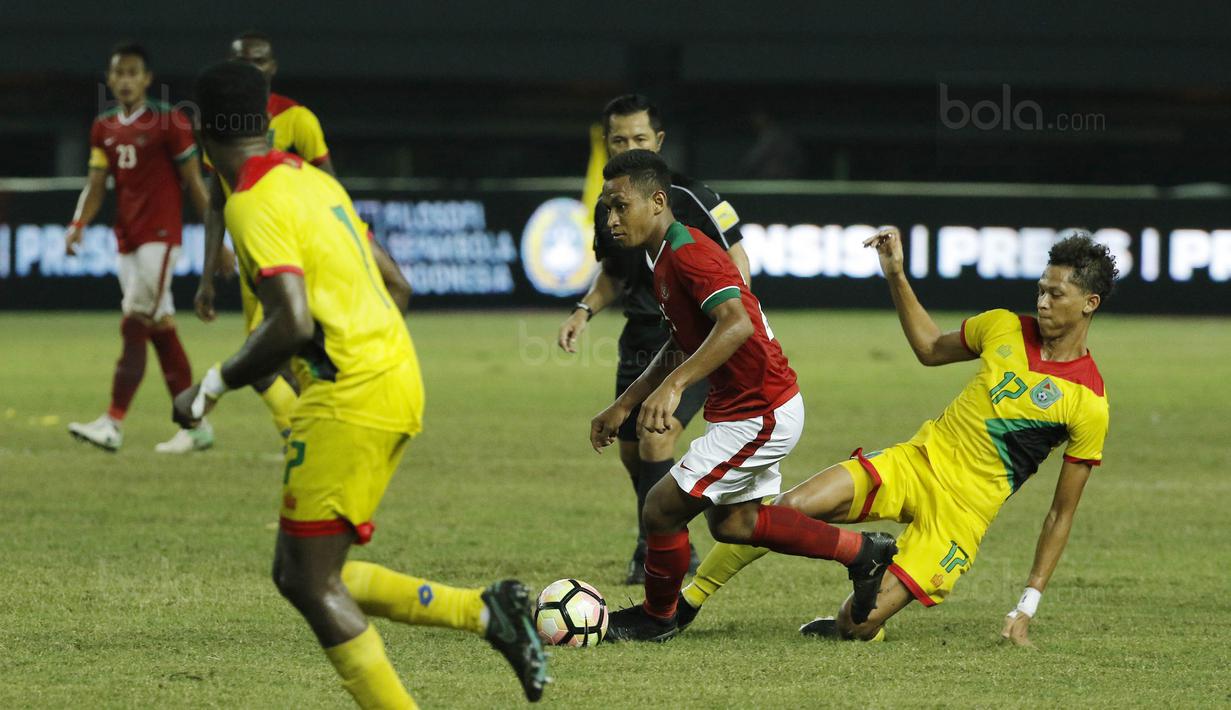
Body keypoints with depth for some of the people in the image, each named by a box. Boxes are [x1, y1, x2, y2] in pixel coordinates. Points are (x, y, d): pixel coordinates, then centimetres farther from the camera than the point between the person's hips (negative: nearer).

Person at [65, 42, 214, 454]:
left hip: (160, 235, -7)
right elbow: (96, 185, 9)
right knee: (160, 331, 9)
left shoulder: (169, 122, -7)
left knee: (134, 326, -13)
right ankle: (196, 426, 15)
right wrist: (78, 225, -8)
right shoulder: (104, 128, 11)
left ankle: (113, 423, -17)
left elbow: (194, 183, -5)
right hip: (127, 240, 7)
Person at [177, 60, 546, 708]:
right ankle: (487, 612, 6)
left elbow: (292, 324, -23)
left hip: (348, 399, -9)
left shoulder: (253, 204, -13)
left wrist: (213, 387, -13)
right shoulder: (314, 181, 15)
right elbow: (395, 285, 21)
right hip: (399, 381, 9)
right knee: (299, 575, 12)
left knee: (311, 583, -3)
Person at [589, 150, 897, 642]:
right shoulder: (665, 257, 10)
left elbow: (737, 324, -39)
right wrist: (623, 406, 21)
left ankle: (656, 618, 18)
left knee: (662, 508, -5)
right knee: (731, 523, 21)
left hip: (760, 414, -11)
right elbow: (682, 346, 23)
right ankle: (862, 551, 27)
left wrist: (672, 385, -46)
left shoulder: (688, 254, -23)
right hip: (760, 407, 11)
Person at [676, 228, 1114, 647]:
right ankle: (690, 599, -4)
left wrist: (1028, 605, -6)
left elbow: (1061, 514, -5)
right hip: (917, 458, 4)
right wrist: (895, 275, 11)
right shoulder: (1004, 328, 4)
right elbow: (930, 348, 24)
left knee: (858, 625, -18)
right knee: (791, 506, -19)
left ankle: (864, 627, 19)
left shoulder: (1089, 403, -10)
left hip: (963, 510, -4)